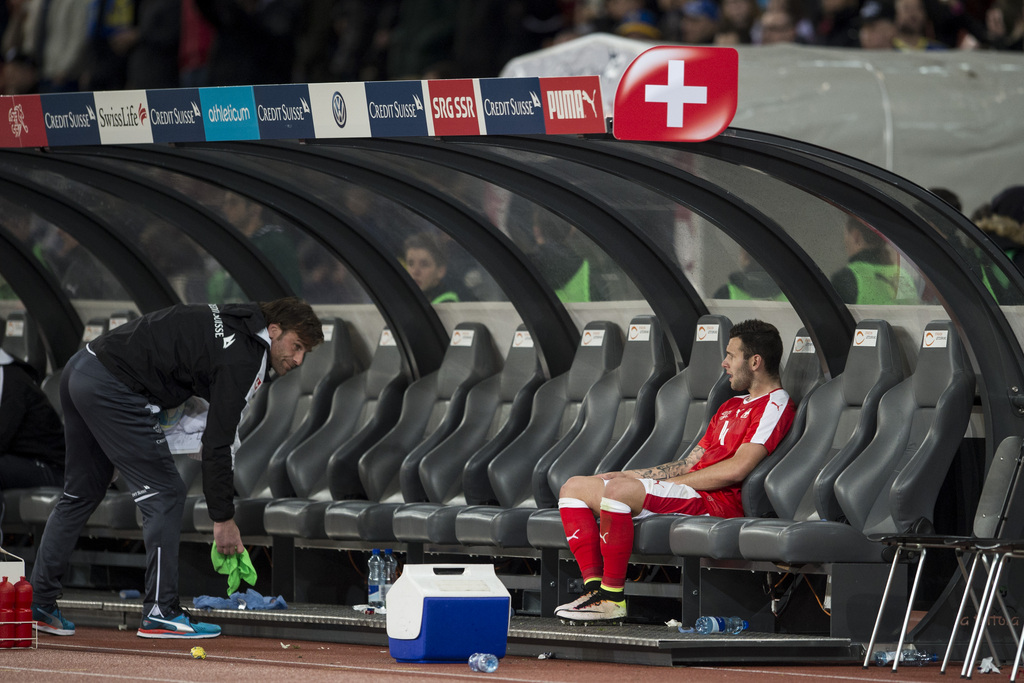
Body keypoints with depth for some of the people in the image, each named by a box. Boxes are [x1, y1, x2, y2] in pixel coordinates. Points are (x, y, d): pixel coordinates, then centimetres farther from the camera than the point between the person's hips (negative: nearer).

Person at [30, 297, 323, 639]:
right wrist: (223, 518, -6)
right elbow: (218, 442, -12)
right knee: (165, 495, -3)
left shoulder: (230, 321, 16)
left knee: (81, 494, 19)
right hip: (113, 389, -10)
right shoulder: (243, 360, -12)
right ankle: (160, 613, -3)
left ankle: (37, 602, 21)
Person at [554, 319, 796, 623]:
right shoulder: (731, 407, 28)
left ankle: (612, 598, -29)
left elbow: (736, 470, -15)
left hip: (717, 502, -10)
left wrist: (653, 481, -9)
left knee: (618, 490, -33)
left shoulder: (775, 404, -4)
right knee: (575, 488, 4)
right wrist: (633, 475, 12)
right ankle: (595, 588, -13)